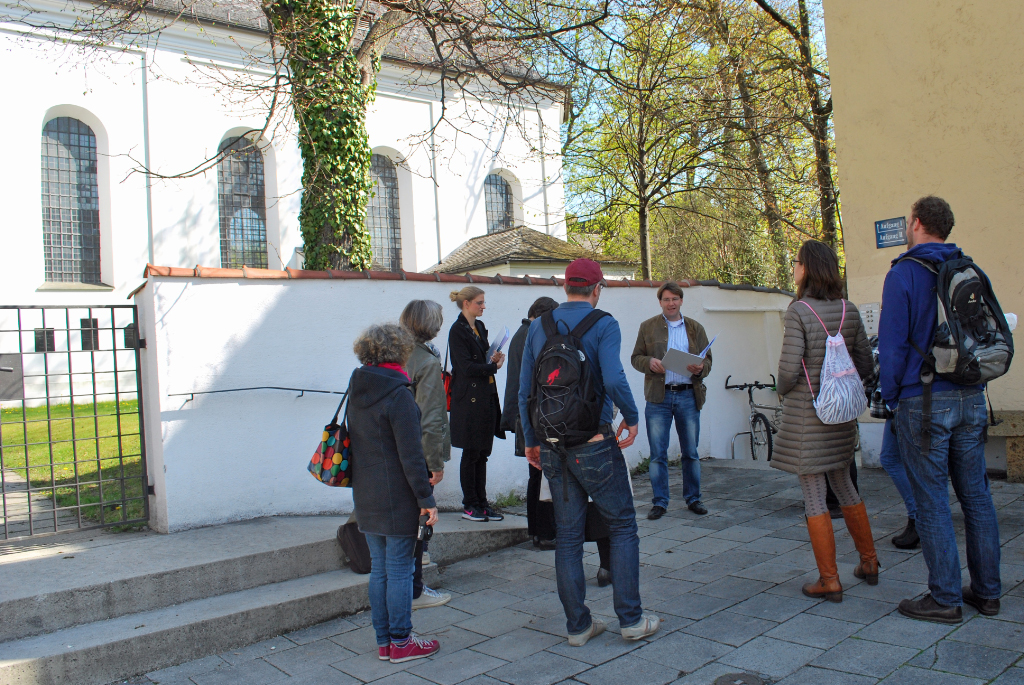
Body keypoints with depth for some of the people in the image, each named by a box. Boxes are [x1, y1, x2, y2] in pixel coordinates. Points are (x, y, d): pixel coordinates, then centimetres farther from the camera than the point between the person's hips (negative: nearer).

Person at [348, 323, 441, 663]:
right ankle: (401, 643, 13)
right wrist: (426, 498, -13)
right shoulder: (398, 394, -17)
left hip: (365, 497, 8)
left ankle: (383, 642, 24)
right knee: (399, 571, 3)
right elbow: (410, 454, -18)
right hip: (397, 498, -8)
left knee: (378, 569, 14)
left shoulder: (357, 392, 8)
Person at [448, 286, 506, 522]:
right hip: (469, 399, -8)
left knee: (483, 453, 10)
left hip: (486, 397, 8)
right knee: (471, 453, 0)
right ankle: (469, 505, 10)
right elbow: (466, 367, -15)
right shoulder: (457, 330, -10)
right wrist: (493, 366, -5)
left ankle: (482, 502, 16)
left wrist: (493, 359, -1)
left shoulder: (479, 327, 15)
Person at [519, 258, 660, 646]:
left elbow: (524, 389, 7)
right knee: (622, 527, 10)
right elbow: (613, 380, -23)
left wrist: (531, 439, 15)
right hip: (594, 445, -4)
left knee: (568, 536, 11)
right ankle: (631, 619, 13)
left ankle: (577, 625, 19)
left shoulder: (539, 326, 7)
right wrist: (632, 418, -6)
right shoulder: (603, 325, -7)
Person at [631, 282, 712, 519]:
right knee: (658, 453, 0)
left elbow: (707, 359, 11)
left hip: (688, 395, 2)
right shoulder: (648, 327, 8)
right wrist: (649, 363, -15)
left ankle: (693, 498, 22)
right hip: (658, 396, -1)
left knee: (691, 452, 8)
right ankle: (660, 502, 10)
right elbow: (636, 357, 7)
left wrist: (700, 368, -12)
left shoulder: (695, 328, 12)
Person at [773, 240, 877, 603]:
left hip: (806, 412, -7)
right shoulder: (849, 311, 4)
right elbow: (866, 365, 6)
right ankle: (869, 562, 32)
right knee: (843, 484, 22)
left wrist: (782, 390, 2)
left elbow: (790, 367, -18)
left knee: (813, 495, 2)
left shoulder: (799, 312, -15)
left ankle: (829, 580, 8)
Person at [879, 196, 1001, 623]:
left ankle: (945, 599, 6)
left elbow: (892, 343, -11)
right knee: (976, 496, 12)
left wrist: (891, 397, -1)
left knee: (931, 501, 0)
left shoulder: (904, 274, -8)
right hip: (971, 398, 7)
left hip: (924, 401, -6)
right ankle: (986, 592, 21)